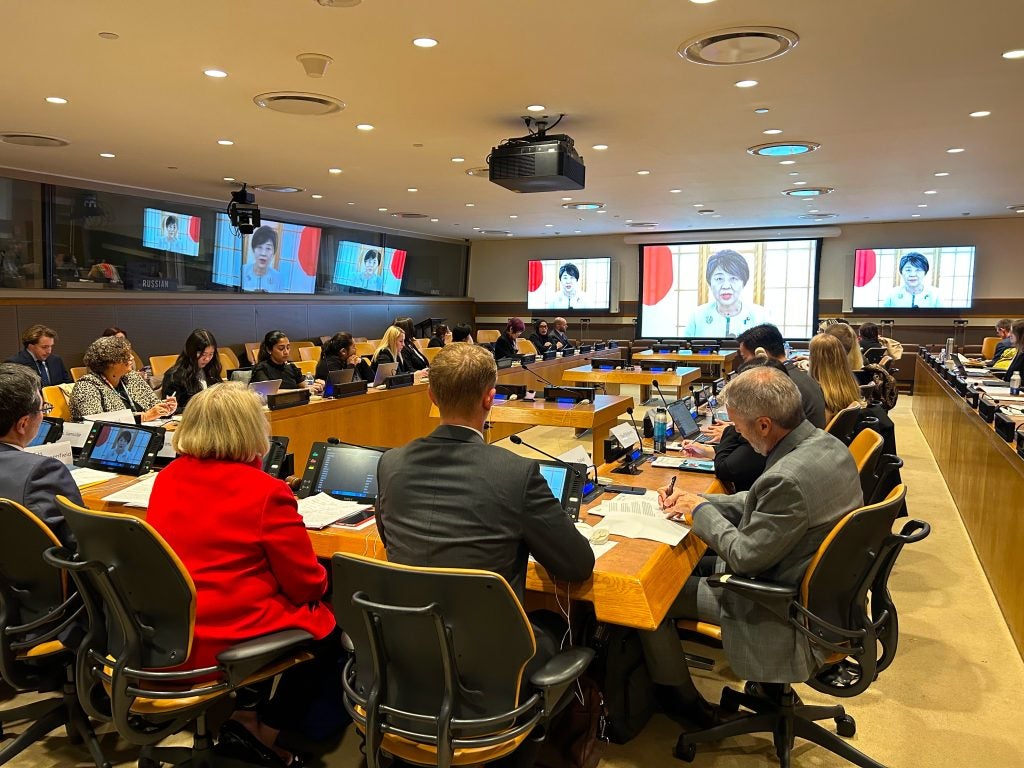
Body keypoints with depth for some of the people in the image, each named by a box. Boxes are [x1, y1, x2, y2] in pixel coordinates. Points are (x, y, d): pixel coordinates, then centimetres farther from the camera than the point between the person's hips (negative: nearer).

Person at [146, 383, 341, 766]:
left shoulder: (167, 478, 1)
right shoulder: (265, 490, -19)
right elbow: (307, 584, -11)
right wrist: (318, 587, 12)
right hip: (226, 640, -7)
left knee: (312, 614, 25)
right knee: (327, 628, 17)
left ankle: (246, 718, 24)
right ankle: (260, 734, 19)